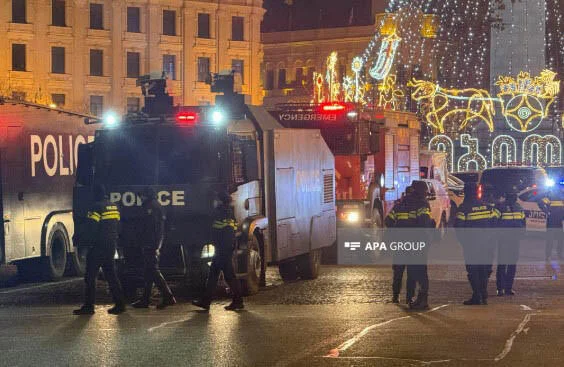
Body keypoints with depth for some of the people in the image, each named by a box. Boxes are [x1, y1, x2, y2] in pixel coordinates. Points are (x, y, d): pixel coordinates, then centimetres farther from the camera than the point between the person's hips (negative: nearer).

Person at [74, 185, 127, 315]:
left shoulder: (97, 208, -13)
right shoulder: (114, 207, 11)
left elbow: (91, 228, -17)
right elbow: (118, 227, 15)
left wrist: (88, 241, -4)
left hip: (98, 247, -8)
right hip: (111, 246, 8)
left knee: (90, 276, -2)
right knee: (111, 275, 13)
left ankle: (88, 306, -3)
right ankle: (120, 303, 9)